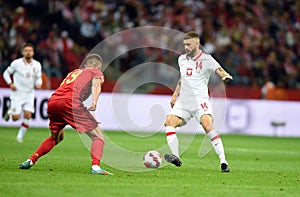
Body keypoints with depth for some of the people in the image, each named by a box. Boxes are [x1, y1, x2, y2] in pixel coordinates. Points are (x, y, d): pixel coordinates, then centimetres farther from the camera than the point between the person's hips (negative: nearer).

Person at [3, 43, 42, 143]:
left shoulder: (37, 65, -2)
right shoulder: (16, 63, -10)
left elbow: (38, 78, 9)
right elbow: (6, 73, 2)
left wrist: (38, 84, -14)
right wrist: (10, 84, -14)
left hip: (29, 94, 3)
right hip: (17, 93, -3)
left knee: (27, 116, -8)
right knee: (16, 118, -6)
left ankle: (20, 135, 10)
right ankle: (10, 111, 30)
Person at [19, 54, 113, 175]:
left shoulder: (73, 73, 37)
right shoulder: (97, 73, 21)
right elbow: (96, 84, -2)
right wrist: (94, 102, -20)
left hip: (52, 102, 6)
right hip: (71, 101, -6)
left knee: (55, 137, 30)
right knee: (98, 137, -2)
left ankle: (30, 160, 21)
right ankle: (95, 166, -23)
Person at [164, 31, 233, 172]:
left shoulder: (206, 59, -5)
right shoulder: (182, 59, 13)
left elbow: (219, 70, -19)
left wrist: (225, 76, -41)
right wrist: (175, 94, 21)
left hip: (200, 99, -6)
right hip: (183, 100, 6)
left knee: (207, 125, -25)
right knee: (169, 122, -14)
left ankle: (223, 161, -24)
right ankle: (176, 158, -14)